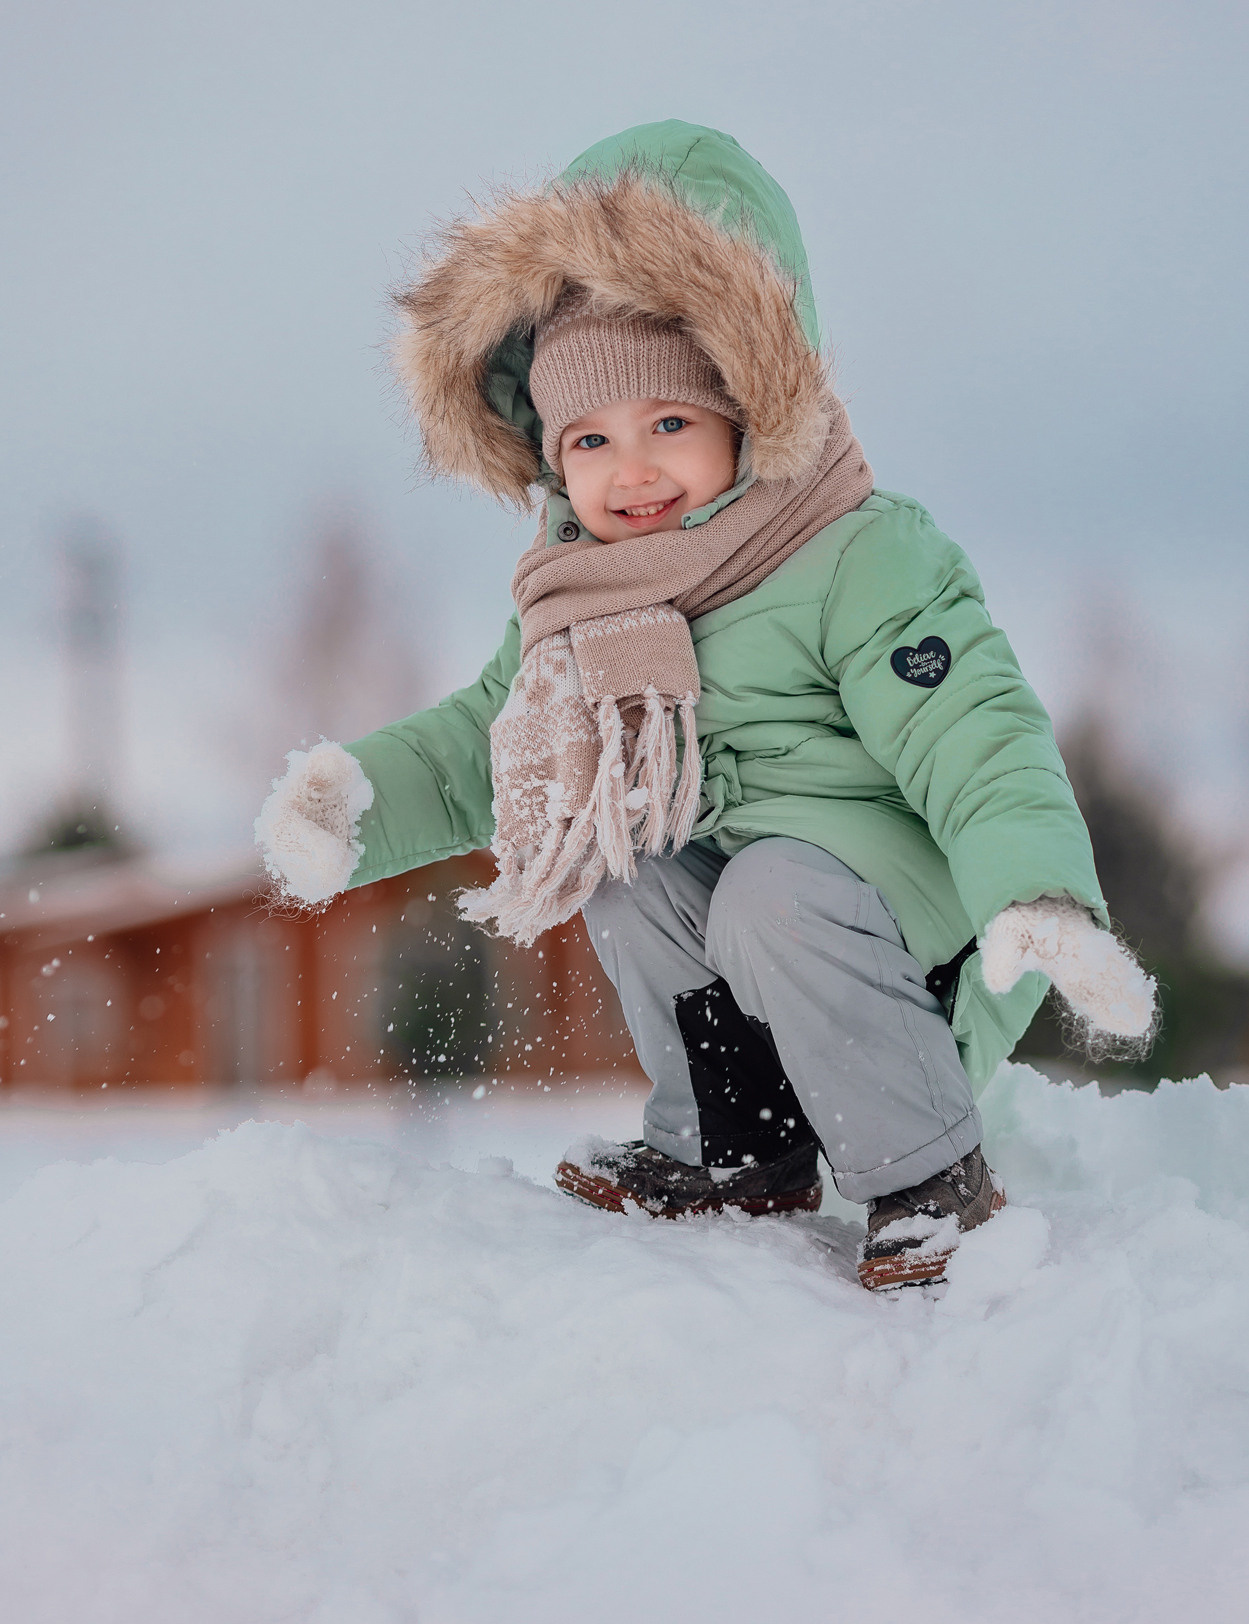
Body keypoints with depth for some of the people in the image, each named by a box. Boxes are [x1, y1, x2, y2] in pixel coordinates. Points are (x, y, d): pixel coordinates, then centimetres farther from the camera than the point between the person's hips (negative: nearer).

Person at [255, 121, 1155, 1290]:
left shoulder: (865, 560, -18)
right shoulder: (588, 603, 6)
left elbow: (976, 742, -26)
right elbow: (481, 739, 17)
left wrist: (1039, 901, -44)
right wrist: (359, 802, -2)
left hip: (924, 914, -8)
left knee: (778, 894, -32)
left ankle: (926, 1172, -13)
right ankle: (737, 1148, 3)